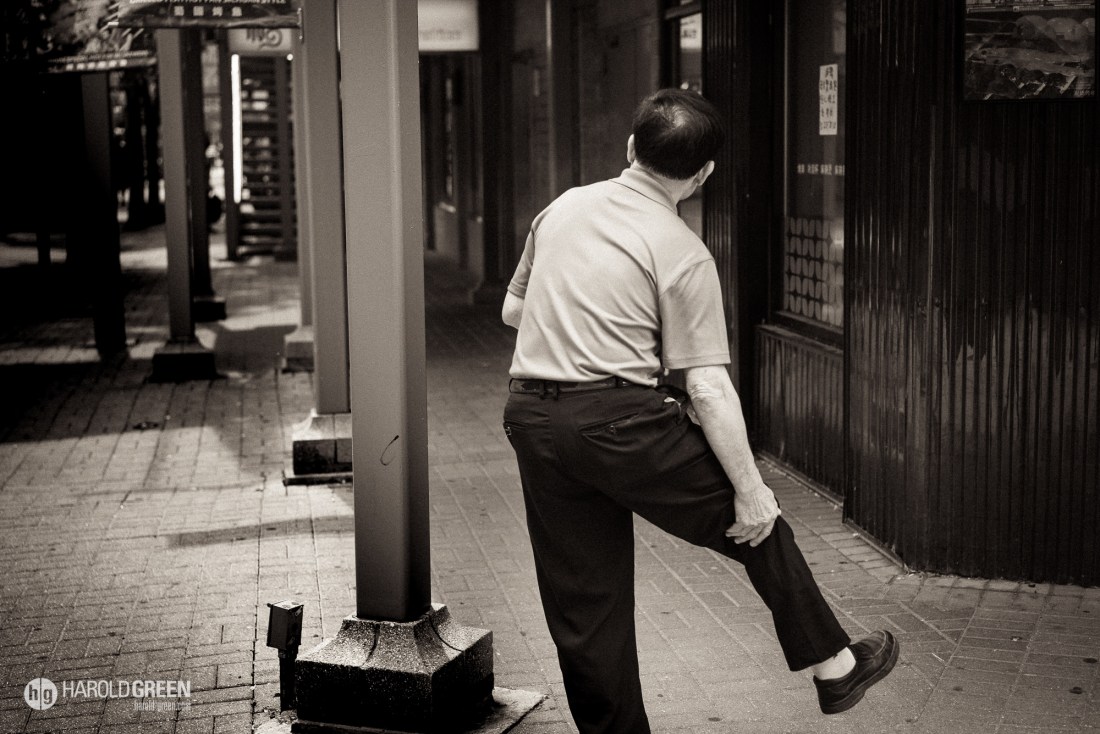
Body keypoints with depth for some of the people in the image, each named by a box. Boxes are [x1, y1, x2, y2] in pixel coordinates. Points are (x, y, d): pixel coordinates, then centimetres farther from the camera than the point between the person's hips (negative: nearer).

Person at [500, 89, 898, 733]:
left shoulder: (563, 208, 9)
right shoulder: (683, 255, -8)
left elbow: (514, 310, 19)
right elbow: (709, 389, -11)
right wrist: (750, 489, -6)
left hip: (530, 416, 6)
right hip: (618, 417, -6)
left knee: (582, 602, 13)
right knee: (757, 524, 13)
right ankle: (835, 666, 24)